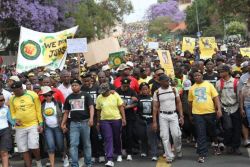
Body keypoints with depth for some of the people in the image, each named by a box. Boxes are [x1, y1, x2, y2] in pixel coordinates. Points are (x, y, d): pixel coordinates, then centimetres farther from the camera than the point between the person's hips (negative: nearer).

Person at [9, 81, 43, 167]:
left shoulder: (33, 95, -5)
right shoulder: (12, 99, 3)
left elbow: (38, 110, 0)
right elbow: (12, 112, 13)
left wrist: (40, 123, -3)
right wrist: (15, 120, -8)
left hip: (33, 125, -3)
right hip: (20, 127, 3)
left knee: (33, 146, -13)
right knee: (24, 150, 5)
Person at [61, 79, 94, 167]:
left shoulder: (86, 95, 1)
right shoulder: (69, 98, 12)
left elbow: (91, 107, -9)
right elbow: (66, 112, 16)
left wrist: (91, 118, -25)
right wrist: (63, 123, 8)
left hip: (85, 122, -2)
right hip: (74, 123, 2)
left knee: (87, 144, 7)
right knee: (73, 144, -5)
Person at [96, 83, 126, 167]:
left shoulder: (115, 95, -5)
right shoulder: (99, 98, 0)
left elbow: (121, 107, -2)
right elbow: (98, 110, 9)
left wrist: (123, 118, -7)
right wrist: (98, 122, 11)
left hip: (116, 119, -1)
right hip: (104, 121, 1)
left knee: (117, 138, 12)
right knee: (108, 139, -7)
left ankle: (119, 154, 37)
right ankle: (110, 160, -10)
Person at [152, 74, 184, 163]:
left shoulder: (174, 89, 2)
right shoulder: (157, 92, -1)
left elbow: (178, 103, 6)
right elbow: (155, 107, 0)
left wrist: (181, 116, -1)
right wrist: (154, 121, -4)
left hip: (173, 114, 0)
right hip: (163, 116, 0)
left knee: (176, 134, -8)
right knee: (165, 136, -1)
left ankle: (178, 150, 20)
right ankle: (169, 156, 9)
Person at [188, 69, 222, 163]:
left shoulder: (208, 85, 1)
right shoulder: (192, 88, 7)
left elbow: (216, 97, -3)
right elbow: (190, 102, 13)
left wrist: (219, 109, -12)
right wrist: (191, 114, 16)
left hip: (210, 112, 0)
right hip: (197, 114, 0)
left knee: (212, 132, 15)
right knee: (201, 135, -2)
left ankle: (216, 145, 42)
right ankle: (202, 154, 2)